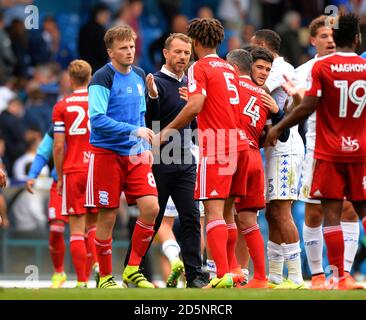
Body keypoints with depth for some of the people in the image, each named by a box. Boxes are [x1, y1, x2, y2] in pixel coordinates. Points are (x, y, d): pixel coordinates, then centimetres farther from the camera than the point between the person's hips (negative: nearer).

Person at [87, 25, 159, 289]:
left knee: (151, 208, -9)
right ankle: (105, 278, 10)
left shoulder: (139, 76, 12)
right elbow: (97, 119, -19)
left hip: (135, 155, 6)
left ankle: (133, 269, 3)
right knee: (108, 217, -2)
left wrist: (145, 146, 14)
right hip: (107, 154, -6)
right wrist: (134, 131, -23)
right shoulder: (103, 78, -10)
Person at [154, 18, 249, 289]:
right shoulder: (230, 69, 20)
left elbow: (195, 106, -16)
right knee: (228, 210, 16)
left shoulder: (200, 68, -3)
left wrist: (167, 131, -9)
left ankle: (223, 275, -22)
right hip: (239, 141, 8)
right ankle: (231, 270, 20)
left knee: (214, 210, -12)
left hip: (216, 144, -8)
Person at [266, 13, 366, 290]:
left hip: (329, 153, -2)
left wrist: (278, 129, 0)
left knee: (332, 213, -2)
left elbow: (307, 108, -11)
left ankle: (340, 277, -8)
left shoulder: (322, 67, -7)